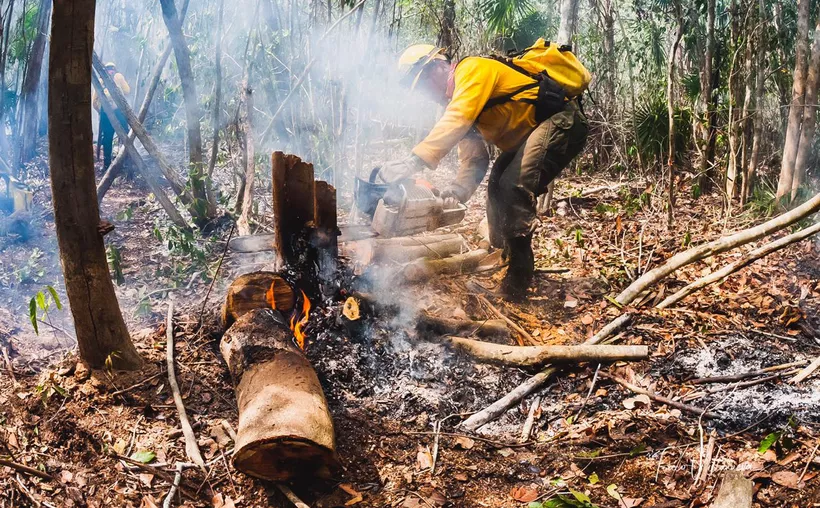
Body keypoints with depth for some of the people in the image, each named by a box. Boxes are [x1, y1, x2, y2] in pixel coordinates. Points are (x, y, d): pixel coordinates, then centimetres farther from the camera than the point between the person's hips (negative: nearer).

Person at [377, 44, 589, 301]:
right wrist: (459, 188, -12)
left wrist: (414, 160, -42)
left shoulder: (473, 70, -15)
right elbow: (474, 157, 8)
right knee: (498, 187, 12)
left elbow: (456, 122, -33)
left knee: (515, 188, -22)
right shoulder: (458, 101, 13)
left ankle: (518, 277, -15)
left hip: (562, 122, -11)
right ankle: (502, 259, 25)